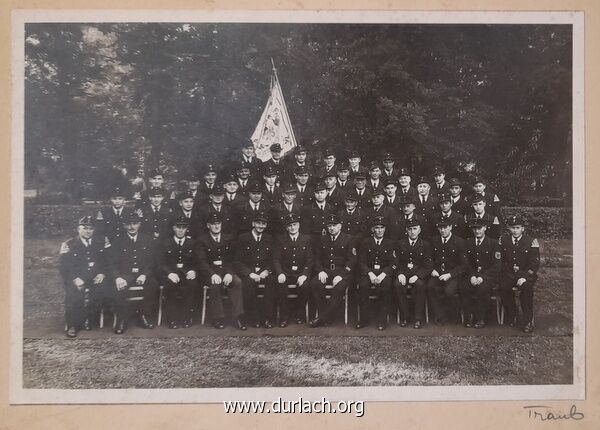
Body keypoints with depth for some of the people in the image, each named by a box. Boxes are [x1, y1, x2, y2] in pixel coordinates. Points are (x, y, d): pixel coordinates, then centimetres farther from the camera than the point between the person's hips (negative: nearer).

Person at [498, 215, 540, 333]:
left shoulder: (531, 242, 0)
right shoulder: (503, 241, 8)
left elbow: (534, 264, -4)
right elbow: (501, 261, 7)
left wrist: (524, 277, -19)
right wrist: (512, 278, -7)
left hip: (526, 275, -2)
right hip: (509, 275, 2)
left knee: (526, 288, -33)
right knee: (503, 288, -28)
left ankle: (527, 321, -16)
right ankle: (512, 315, -1)